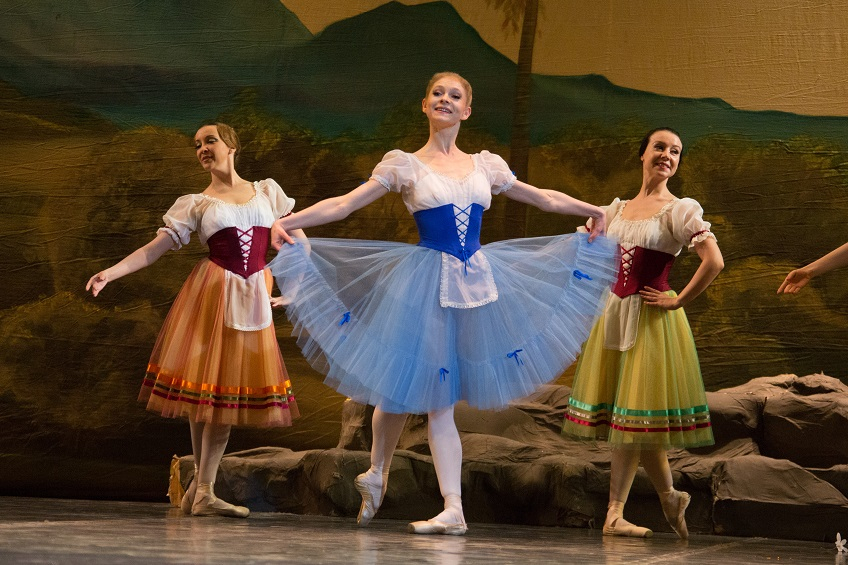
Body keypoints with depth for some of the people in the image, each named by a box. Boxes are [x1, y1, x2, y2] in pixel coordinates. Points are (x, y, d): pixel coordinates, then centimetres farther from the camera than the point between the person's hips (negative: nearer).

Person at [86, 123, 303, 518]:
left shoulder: (267, 191, 12)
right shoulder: (195, 204, 7)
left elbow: (296, 239, 14)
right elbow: (156, 247, 0)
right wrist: (111, 272, -12)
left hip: (252, 297, 1)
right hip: (212, 293, -1)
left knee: (229, 390, -1)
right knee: (206, 383, -4)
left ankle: (202, 490, 0)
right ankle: (202, 488, 6)